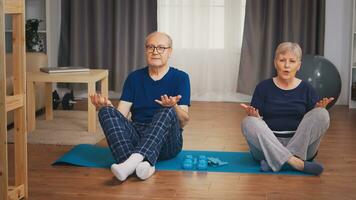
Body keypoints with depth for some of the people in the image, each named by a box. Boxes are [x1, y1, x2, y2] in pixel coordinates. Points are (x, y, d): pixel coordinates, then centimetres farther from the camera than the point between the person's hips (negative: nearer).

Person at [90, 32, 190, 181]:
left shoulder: (180, 78, 3)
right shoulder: (134, 78, 12)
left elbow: (183, 121, -6)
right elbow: (121, 114, 4)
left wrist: (174, 107, -28)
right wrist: (106, 106, -17)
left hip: (167, 142, -3)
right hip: (136, 136, 3)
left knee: (167, 113, -32)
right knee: (107, 112, -22)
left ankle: (135, 159, -55)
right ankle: (143, 165, -45)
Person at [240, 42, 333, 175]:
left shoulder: (306, 89, 7)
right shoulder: (263, 87, 6)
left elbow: (313, 123, 4)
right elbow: (257, 121, 2)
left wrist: (318, 110, -17)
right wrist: (253, 115, -21)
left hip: (300, 146, 1)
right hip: (268, 145, 0)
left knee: (321, 114, -22)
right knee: (248, 122, -28)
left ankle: (276, 161, -28)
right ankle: (297, 163, -38)